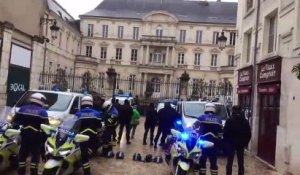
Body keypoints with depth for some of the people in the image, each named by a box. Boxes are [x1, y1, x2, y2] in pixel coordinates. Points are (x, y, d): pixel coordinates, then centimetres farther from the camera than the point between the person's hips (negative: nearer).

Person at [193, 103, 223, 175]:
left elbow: (194, 127, 3)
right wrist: (218, 140, 18)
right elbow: (220, 133, 7)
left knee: (202, 160, 6)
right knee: (213, 161, 9)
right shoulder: (218, 119, 7)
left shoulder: (202, 117, 0)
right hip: (214, 142, 2)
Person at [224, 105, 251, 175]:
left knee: (229, 163, 5)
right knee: (241, 163, 10)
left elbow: (225, 133, -10)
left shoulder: (229, 120, -8)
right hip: (241, 144, 3)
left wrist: (226, 142, 2)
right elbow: (249, 134, 6)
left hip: (231, 144, -3)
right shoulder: (245, 121, 5)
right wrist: (245, 143, 13)